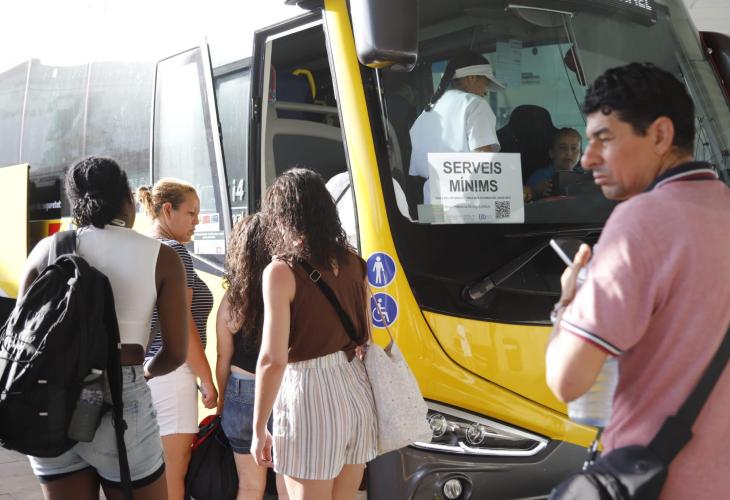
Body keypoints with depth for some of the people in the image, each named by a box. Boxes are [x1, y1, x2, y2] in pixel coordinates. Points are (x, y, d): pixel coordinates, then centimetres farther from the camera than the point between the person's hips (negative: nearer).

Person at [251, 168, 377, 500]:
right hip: (356, 390, 6)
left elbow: (273, 360, -15)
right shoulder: (353, 262, 6)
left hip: (309, 393, -6)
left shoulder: (282, 270, -12)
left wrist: (259, 429, -7)